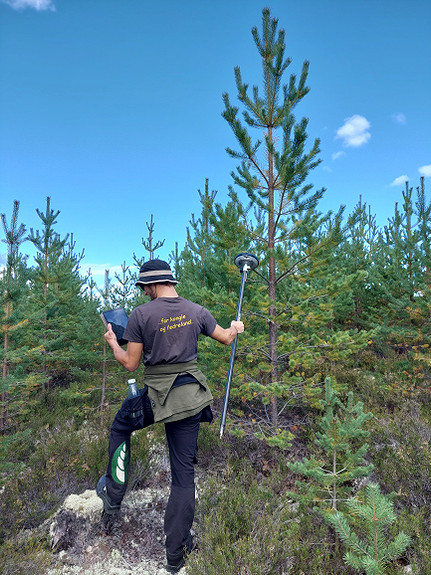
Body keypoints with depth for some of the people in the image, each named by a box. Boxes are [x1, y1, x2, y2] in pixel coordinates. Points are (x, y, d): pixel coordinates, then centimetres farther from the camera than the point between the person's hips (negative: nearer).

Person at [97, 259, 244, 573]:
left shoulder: (141, 314, -11)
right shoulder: (196, 311, -1)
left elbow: (130, 363, -6)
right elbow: (226, 338, 12)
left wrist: (113, 343, 12)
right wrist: (236, 328, 34)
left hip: (157, 396, -3)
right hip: (191, 397, 3)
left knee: (120, 426, 31)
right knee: (184, 473, 13)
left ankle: (113, 495, 37)